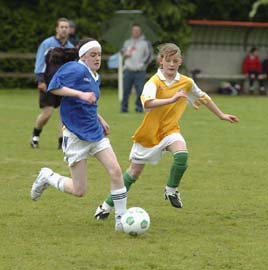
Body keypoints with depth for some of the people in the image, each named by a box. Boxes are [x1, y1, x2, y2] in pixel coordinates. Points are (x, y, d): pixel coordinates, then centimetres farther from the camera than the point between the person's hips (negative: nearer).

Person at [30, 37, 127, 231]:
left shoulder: (96, 77, 13)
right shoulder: (76, 70, -14)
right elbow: (53, 87, -24)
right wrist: (80, 94, -30)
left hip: (96, 133, 7)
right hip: (76, 136, -7)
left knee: (116, 171, -10)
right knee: (79, 191, -3)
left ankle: (121, 219, -2)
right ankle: (47, 177, 24)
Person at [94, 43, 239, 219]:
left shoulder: (186, 82, -4)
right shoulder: (155, 82, -17)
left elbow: (203, 98, 15)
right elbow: (147, 103, -37)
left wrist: (221, 115, 21)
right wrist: (172, 99, -48)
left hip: (170, 130, 2)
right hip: (150, 132, -2)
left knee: (182, 154, -30)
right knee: (135, 171, 7)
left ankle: (171, 190, -4)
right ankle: (108, 205, 25)